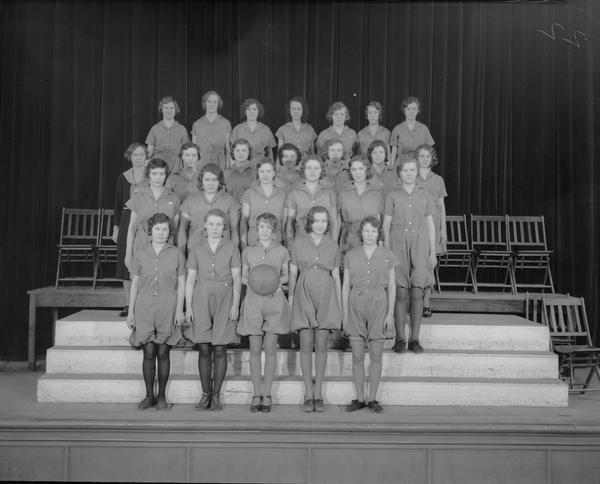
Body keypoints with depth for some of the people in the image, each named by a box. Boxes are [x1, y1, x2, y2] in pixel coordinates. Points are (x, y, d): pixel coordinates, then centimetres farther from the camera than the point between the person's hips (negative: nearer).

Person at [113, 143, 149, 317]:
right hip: (127, 222, 2)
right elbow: (118, 204, 11)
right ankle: (128, 305, 10)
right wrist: (116, 228, 6)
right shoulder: (123, 178, 8)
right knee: (126, 264, 3)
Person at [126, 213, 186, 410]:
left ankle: (161, 396, 12)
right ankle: (149, 396, 12)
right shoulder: (140, 254, 8)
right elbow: (135, 283, 11)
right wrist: (130, 311, 7)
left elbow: (181, 284, 6)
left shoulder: (176, 255, 5)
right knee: (149, 352, -1)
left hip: (167, 305, -1)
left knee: (163, 352, 0)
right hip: (145, 305, 1)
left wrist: (179, 309, -2)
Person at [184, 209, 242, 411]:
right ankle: (205, 394, 10)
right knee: (204, 349, 0)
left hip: (224, 299, -1)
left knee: (219, 349, 0)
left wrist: (235, 305, -4)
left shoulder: (231, 249, 4)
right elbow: (190, 279, 8)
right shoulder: (197, 249, 7)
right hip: (201, 298, 1)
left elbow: (237, 279, 3)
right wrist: (188, 306, 3)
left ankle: (216, 395, 9)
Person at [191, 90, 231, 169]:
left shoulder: (226, 124, 5)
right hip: (201, 164, 1)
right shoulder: (197, 124, 8)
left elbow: (228, 148, 4)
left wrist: (227, 168, -3)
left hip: (219, 164, -1)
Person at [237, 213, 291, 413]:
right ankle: (256, 395, 9)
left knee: (270, 348, -1)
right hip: (253, 300, 1)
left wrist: (279, 281, -8)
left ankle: (267, 395, 8)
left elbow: (286, 275, 13)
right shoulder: (248, 251, 9)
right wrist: (249, 281, -7)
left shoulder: (282, 251, 7)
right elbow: (243, 276, 15)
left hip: (274, 300, -1)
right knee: (255, 349, 1)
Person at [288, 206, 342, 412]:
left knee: (321, 345, 1)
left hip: (326, 295, 1)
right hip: (304, 294, -1)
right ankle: (308, 393, 6)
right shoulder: (299, 242, 4)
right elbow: (292, 272, 7)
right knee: (306, 344, -1)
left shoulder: (332, 246, 9)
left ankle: (318, 393, 9)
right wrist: (290, 298, 3)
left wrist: (340, 305, 9)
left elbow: (336, 276, 12)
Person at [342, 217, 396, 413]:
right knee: (357, 356, 2)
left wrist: (390, 313, -4)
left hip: (378, 305, 0)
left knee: (376, 356, 4)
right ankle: (359, 399, 13)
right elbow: (345, 286, 5)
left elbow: (392, 286, 3)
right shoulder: (350, 256, 3)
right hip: (356, 305, 1)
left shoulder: (388, 256, 2)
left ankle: (373, 399, 15)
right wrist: (344, 314, 1)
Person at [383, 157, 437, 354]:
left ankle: (415, 339, 6)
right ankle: (400, 339, 4)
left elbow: (430, 225, 12)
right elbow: (386, 224, 6)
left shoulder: (425, 195, 10)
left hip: (419, 243, 1)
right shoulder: (392, 195, 6)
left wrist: (433, 252, 7)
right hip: (398, 243, -1)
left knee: (417, 293, -2)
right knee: (401, 293, -4)